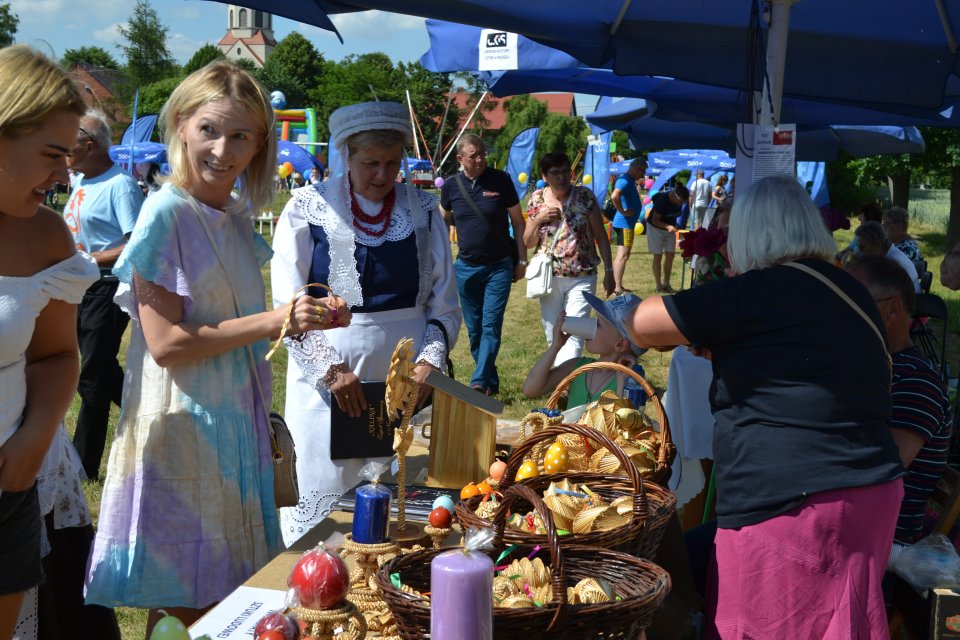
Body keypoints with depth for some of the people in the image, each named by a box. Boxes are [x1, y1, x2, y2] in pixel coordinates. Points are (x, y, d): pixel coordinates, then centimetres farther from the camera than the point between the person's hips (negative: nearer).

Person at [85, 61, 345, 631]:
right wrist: (274, 321, -18)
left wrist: (309, 318, 2)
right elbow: (165, 343, -19)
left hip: (238, 423, 7)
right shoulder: (167, 213, -13)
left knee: (229, 592, 15)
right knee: (183, 610, 3)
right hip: (182, 429, -7)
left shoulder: (238, 216, 9)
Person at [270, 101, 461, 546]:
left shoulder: (423, 211, 6)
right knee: (325, 499, 2)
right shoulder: (308, 209, -1)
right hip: (327, 381, -2)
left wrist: (429, 360, -8)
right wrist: (331, 369, -13)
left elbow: (444, 305, 8)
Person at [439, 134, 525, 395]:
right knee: (474, 329, 8)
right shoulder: (451, 186, 0)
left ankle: (479, 382, -12)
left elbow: (517, 221, 0)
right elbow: (442, 221, 16)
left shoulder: (500, 180, -7)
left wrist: (522, 260, -2)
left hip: (499, 266, -3)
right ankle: (491, 383, 20)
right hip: (466, 266, 3)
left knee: (491, 326, -9)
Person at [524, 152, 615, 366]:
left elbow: (600, 235, 0)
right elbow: (528, 242, 6)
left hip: (581, 277, -3)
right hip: (549, 278, 3)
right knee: (552, 336, 12)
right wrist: (538, 219, -12)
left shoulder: (585, 196, -5)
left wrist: (609, 271, -2)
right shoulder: (537, 199, 2)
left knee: (574, 334, -15)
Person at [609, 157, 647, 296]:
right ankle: (618, 288, -9)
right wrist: (623, 211, -22)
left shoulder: (629, 180, 15)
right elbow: (614, 197, -34)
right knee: (623, 256, -9)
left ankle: (617, 287, 20)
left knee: (621, 256, 14)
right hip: (625, 223, -11)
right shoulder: (625, 180, -17)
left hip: (627, 223, 11)